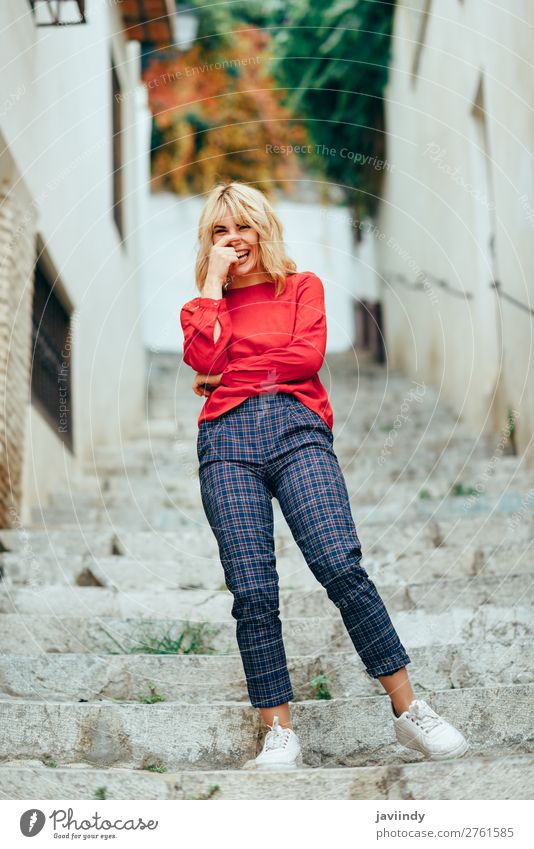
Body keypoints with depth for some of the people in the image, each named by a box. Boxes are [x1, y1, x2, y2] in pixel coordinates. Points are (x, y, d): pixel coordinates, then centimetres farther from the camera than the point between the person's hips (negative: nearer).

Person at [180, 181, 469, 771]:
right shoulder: (206, 303, 24)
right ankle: (280, 734, -7)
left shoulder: (302, 286, 20)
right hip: (227, 440, 2)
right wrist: (214, 281, 7)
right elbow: (205, 360, 1)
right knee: (252, 591, -12)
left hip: (295, 427, -2)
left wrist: (229, 374, 4)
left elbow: (307, 354, 1)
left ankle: (409, 710, -12)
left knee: (341, 566, -20)